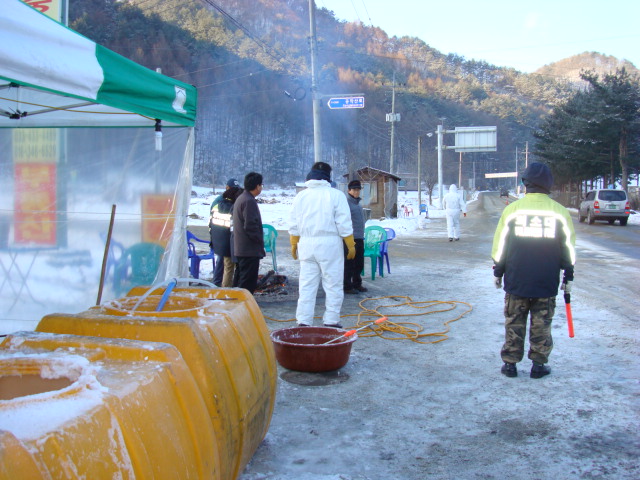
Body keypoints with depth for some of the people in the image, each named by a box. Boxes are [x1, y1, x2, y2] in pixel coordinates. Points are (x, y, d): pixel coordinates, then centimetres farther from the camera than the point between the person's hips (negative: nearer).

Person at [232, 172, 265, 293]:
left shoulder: (240, 198, 16)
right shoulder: (249, 201, -17)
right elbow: (250, 226, -23)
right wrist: (261, 243, -13)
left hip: (239, 249, 11)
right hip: (250, 250, -11)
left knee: (239, 280, 17)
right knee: (248, 283, -6)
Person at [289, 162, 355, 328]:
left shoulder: (301, 196, 7)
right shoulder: (336, 195, -5)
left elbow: (294, 225, 10)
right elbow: (344, 224, -6)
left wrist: (294, 244, 20)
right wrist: (351, 245, 2)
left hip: (306, 244, 4)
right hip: (329, 244, -4)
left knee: (307, 285, 9)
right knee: (333, 285, 4)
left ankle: (303, 321, 10)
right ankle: (331, 321, 6)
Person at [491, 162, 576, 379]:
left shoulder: (512, 209, -4)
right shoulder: (560, 212, -1)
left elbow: (499, 245, 1)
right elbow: (569, 248, 5)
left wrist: (497, 272, 12)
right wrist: (568, 276, 16)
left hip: (516, 280, 0)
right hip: (547, 282, 0)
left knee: (514, 323, 8)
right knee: (541, 325, 9)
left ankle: (510, 363, 12)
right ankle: (538, 365, 15)